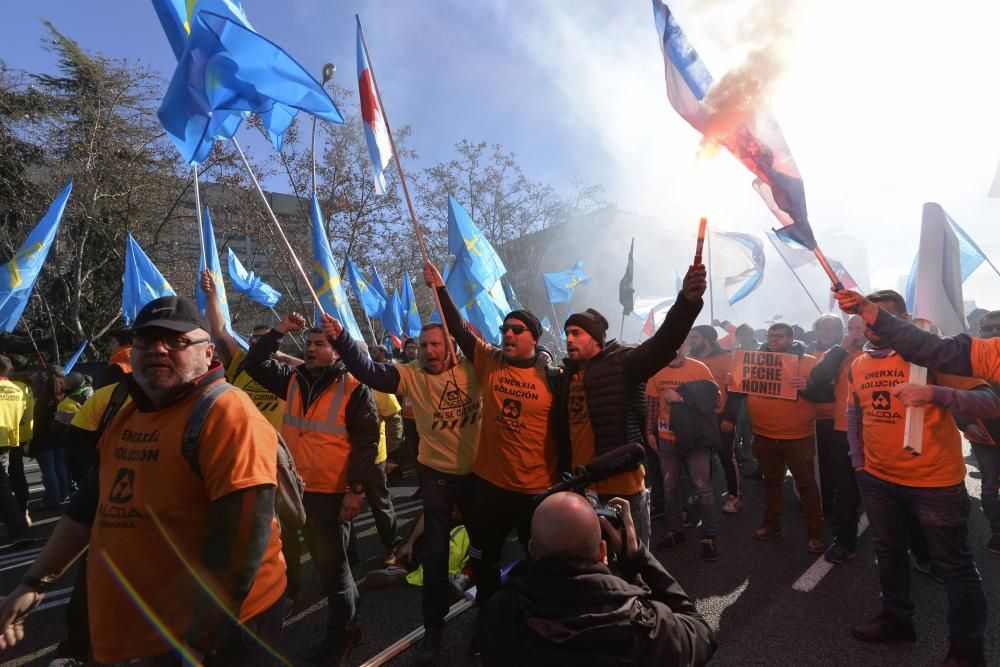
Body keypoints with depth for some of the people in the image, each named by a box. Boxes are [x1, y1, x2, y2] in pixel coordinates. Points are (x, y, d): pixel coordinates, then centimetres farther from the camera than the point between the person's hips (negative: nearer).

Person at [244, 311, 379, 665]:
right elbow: (255, 363, 7)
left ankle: (341, 635, 28)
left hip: (333, 493, -6)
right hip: (297, 488, 7)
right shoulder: (293, 379, 5)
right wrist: (280, 330, -3)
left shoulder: (354, 389, -13)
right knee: (324, 562, 21)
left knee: (332, 566, 7)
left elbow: (366, 442, -14)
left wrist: (356, 489, -18)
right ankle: (348, 624, 41)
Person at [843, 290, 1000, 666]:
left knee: (953, 565, 10)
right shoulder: (858, 365, 1)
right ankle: (897, 619, 41)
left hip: (935, 482, -5)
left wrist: (936, 393, -38)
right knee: (889, 552, 20)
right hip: (878, 480, 5)